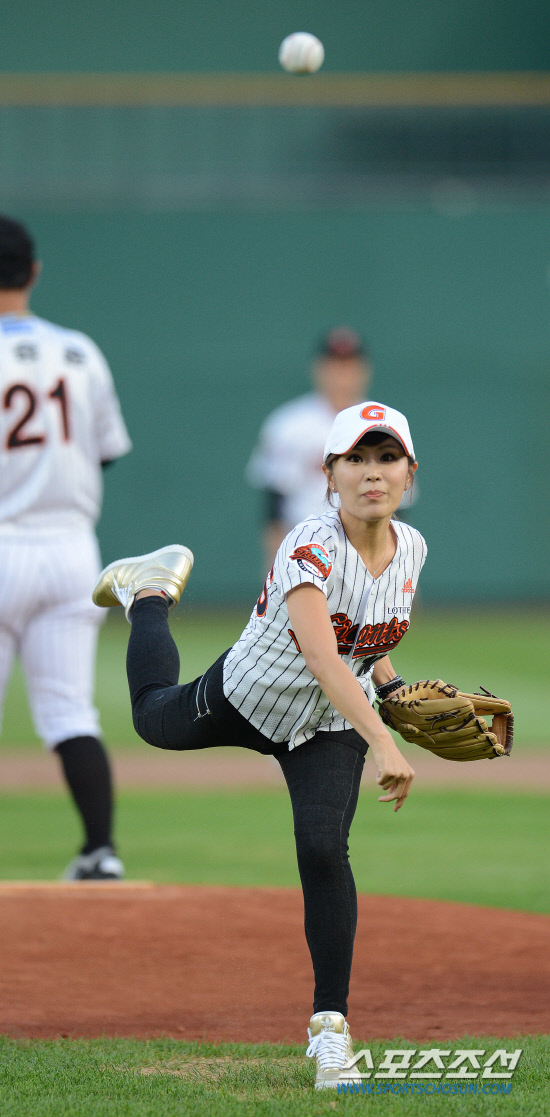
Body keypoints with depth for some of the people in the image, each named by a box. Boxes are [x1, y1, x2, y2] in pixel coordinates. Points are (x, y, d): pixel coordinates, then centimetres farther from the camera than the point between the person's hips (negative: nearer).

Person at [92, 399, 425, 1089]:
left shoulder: (410, 547, -14)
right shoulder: (311, 547, -36)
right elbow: (320, 653, -50)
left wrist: (387, 681, -2)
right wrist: (384, 745, -60)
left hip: (333, 724, 2)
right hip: (248, 697, -2)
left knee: (322, 850, -19)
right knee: (155, 717, 28)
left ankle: (331, 1026, -11)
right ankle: (149, 592, 57)